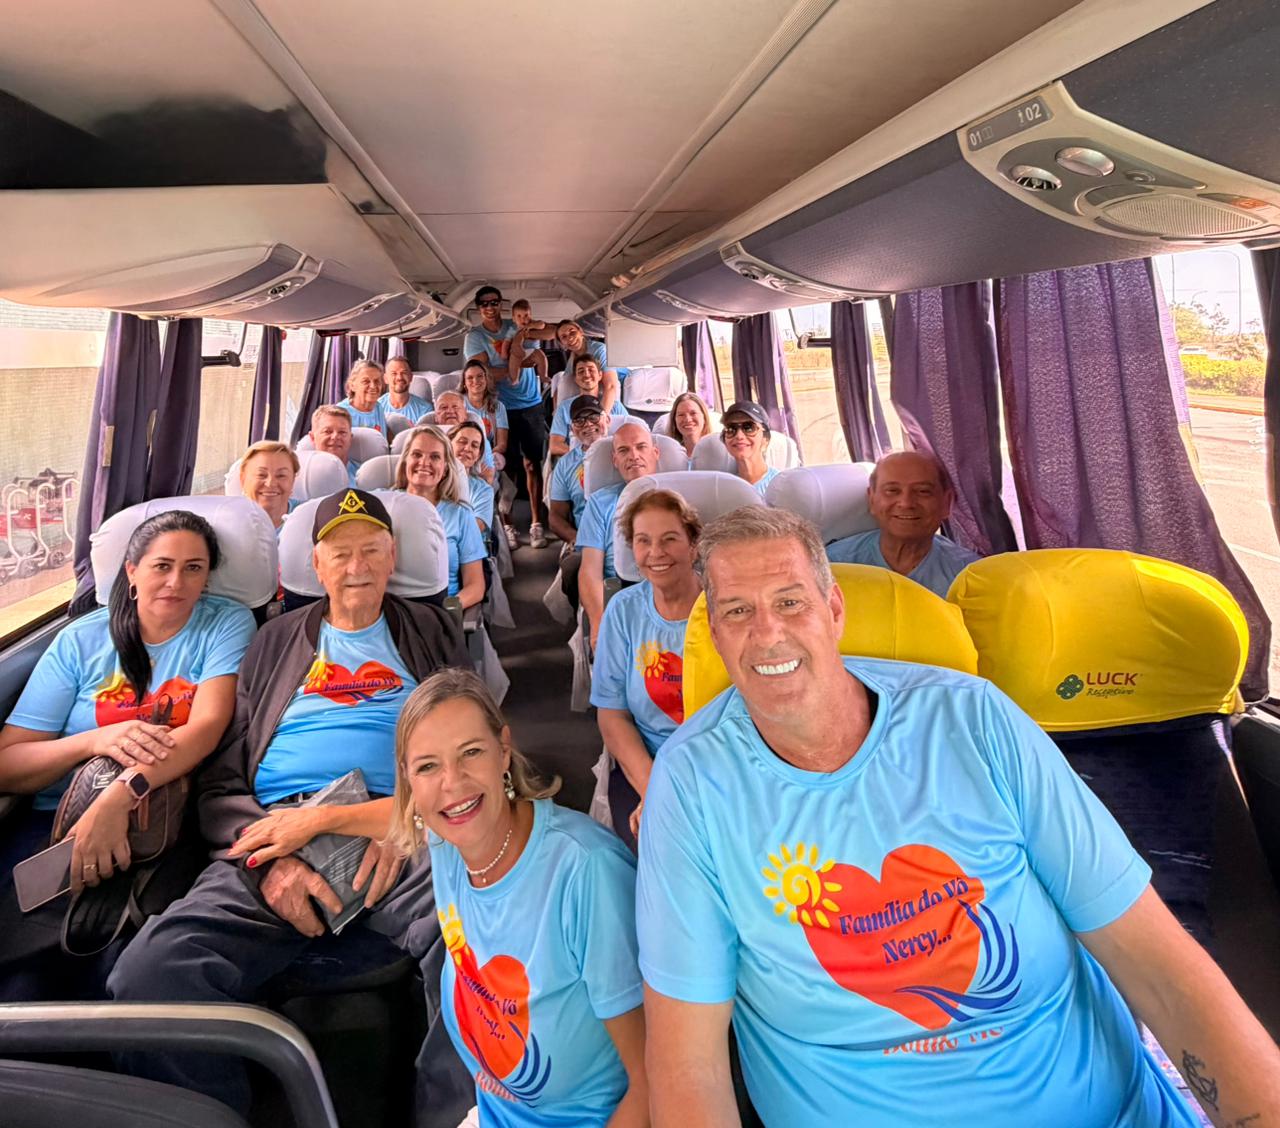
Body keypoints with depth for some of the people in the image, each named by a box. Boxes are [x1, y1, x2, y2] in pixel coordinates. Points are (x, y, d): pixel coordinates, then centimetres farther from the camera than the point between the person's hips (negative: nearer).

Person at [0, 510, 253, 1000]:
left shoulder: (227, 624, 3)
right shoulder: (80, 641, 9)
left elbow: (207, 727, -13)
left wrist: (119, 796, -28)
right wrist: (94, 741, -17)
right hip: (58, 815, 2)